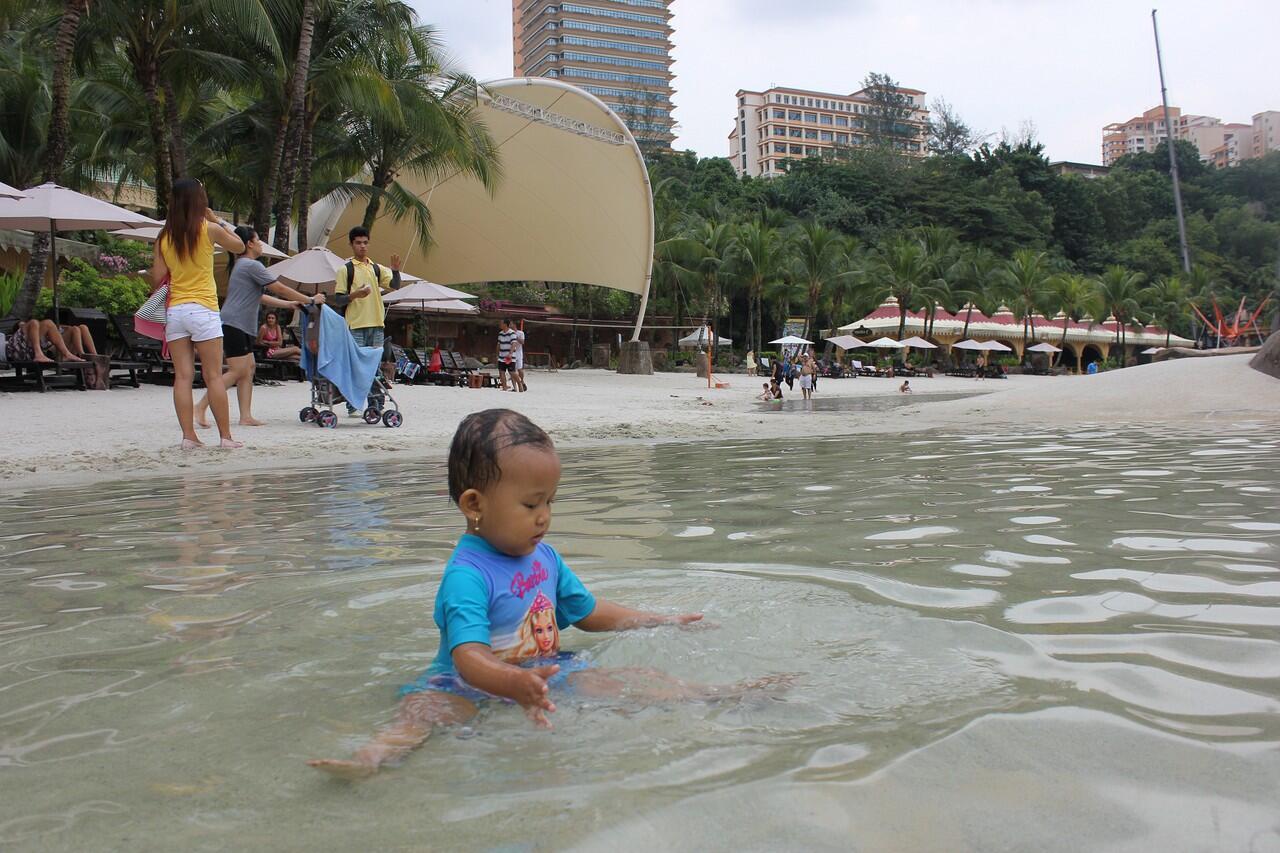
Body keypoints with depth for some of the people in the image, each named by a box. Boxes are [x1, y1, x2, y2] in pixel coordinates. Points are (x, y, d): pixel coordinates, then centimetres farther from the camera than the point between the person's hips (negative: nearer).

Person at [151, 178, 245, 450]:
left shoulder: (164, 237, 7)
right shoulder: (209, 230, -4)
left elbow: (158, 278, 6)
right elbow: (239, 246, 12)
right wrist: (218, 220, 16)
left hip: (174, 311, 4)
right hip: (202, 309, -4)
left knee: (183, 376, 3)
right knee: (214, 376, -1)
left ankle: (188, 436, 2)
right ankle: (225, 436, 1)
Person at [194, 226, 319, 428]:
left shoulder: (241, 265, 23)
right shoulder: (252, 265, -9)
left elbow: (260, 297, 25)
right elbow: (281, 288, -8)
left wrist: (291, 304, 23)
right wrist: (310, 300, 0)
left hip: (241, 327, 11)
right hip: (233, 325, -11)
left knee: (249, 368, 6)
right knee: (237, 371, -13)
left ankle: (246, 417, 3)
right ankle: (201, 407, -12)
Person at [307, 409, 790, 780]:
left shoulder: (545, 557, 6)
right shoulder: (466, 575, -20)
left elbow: (588, 613, 20)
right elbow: (468, 656, -33)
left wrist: (661, 622, 22)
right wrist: (516, 684, -54)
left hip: (547, 670, 6)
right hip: (474, 684, -6)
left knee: (627, 681, -7)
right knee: (428, 706, -34)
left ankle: (717, 695, -4)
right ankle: (374, 757, -56)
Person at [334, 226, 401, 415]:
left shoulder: (376, 268, 15)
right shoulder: (345, 269, 2)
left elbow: (395, 286, 3)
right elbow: (338, 299, -1)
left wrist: (395, 270, -14)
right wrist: (354, 295, -18)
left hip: (376, 324, 5)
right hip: (355, 325, -5)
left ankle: (376, 405, 12)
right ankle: (352, 406, 0)